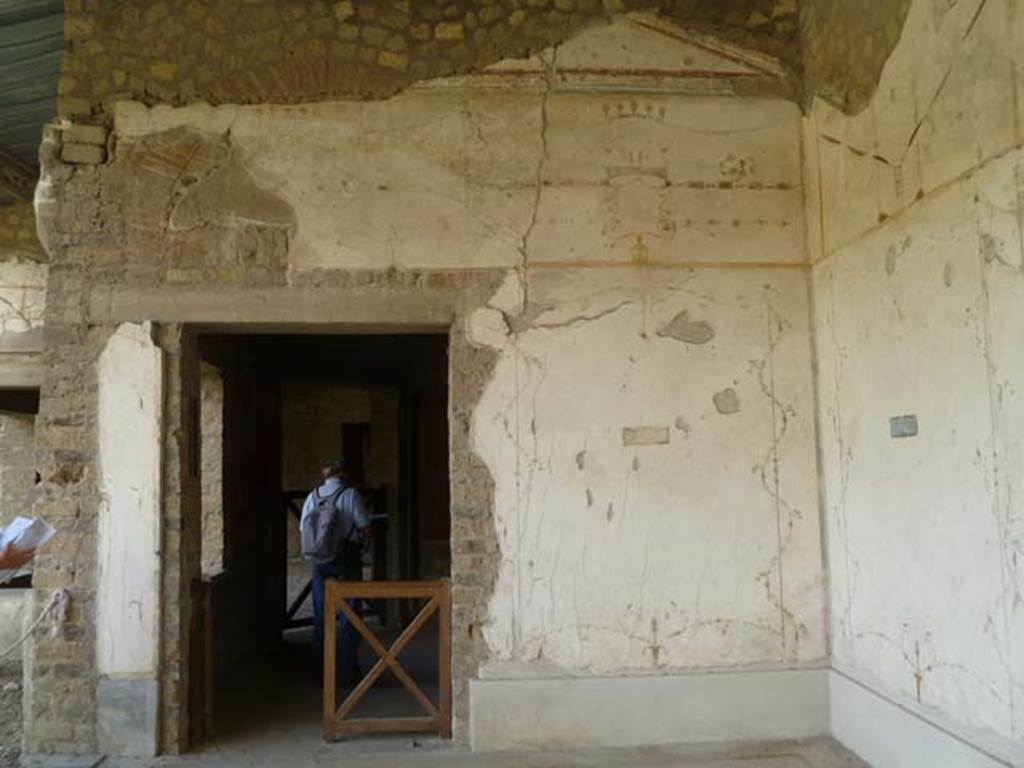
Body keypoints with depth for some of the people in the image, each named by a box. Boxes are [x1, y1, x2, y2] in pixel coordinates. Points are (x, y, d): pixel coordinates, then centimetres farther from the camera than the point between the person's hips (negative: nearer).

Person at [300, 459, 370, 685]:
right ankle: (347, 670, 6)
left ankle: (320, 670, 17)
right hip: (347, 558, -3)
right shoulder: (351, 494, -7)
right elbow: (365, 528, -8)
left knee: (321, 617, 11)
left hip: (321, 562, 4)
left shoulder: (313, 496, 4)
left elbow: (303, 529, 6)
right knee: (348, 616, 4)